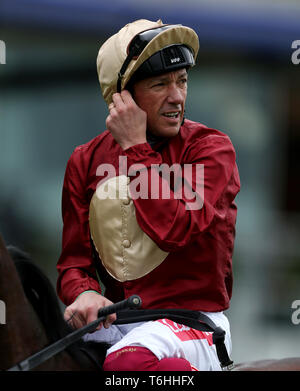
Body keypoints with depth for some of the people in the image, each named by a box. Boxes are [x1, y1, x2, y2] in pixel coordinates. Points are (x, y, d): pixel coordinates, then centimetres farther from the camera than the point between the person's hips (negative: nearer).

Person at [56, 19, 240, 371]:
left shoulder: (211, 148, -1)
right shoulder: (86, 161, 11)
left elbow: (174, 230, -17)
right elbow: (74, 260, 11)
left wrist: (136, 147, -10)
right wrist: (84, 293, -13)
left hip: (195, 319, -4)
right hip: (112, 321, 4)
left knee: (129, 361, -35)